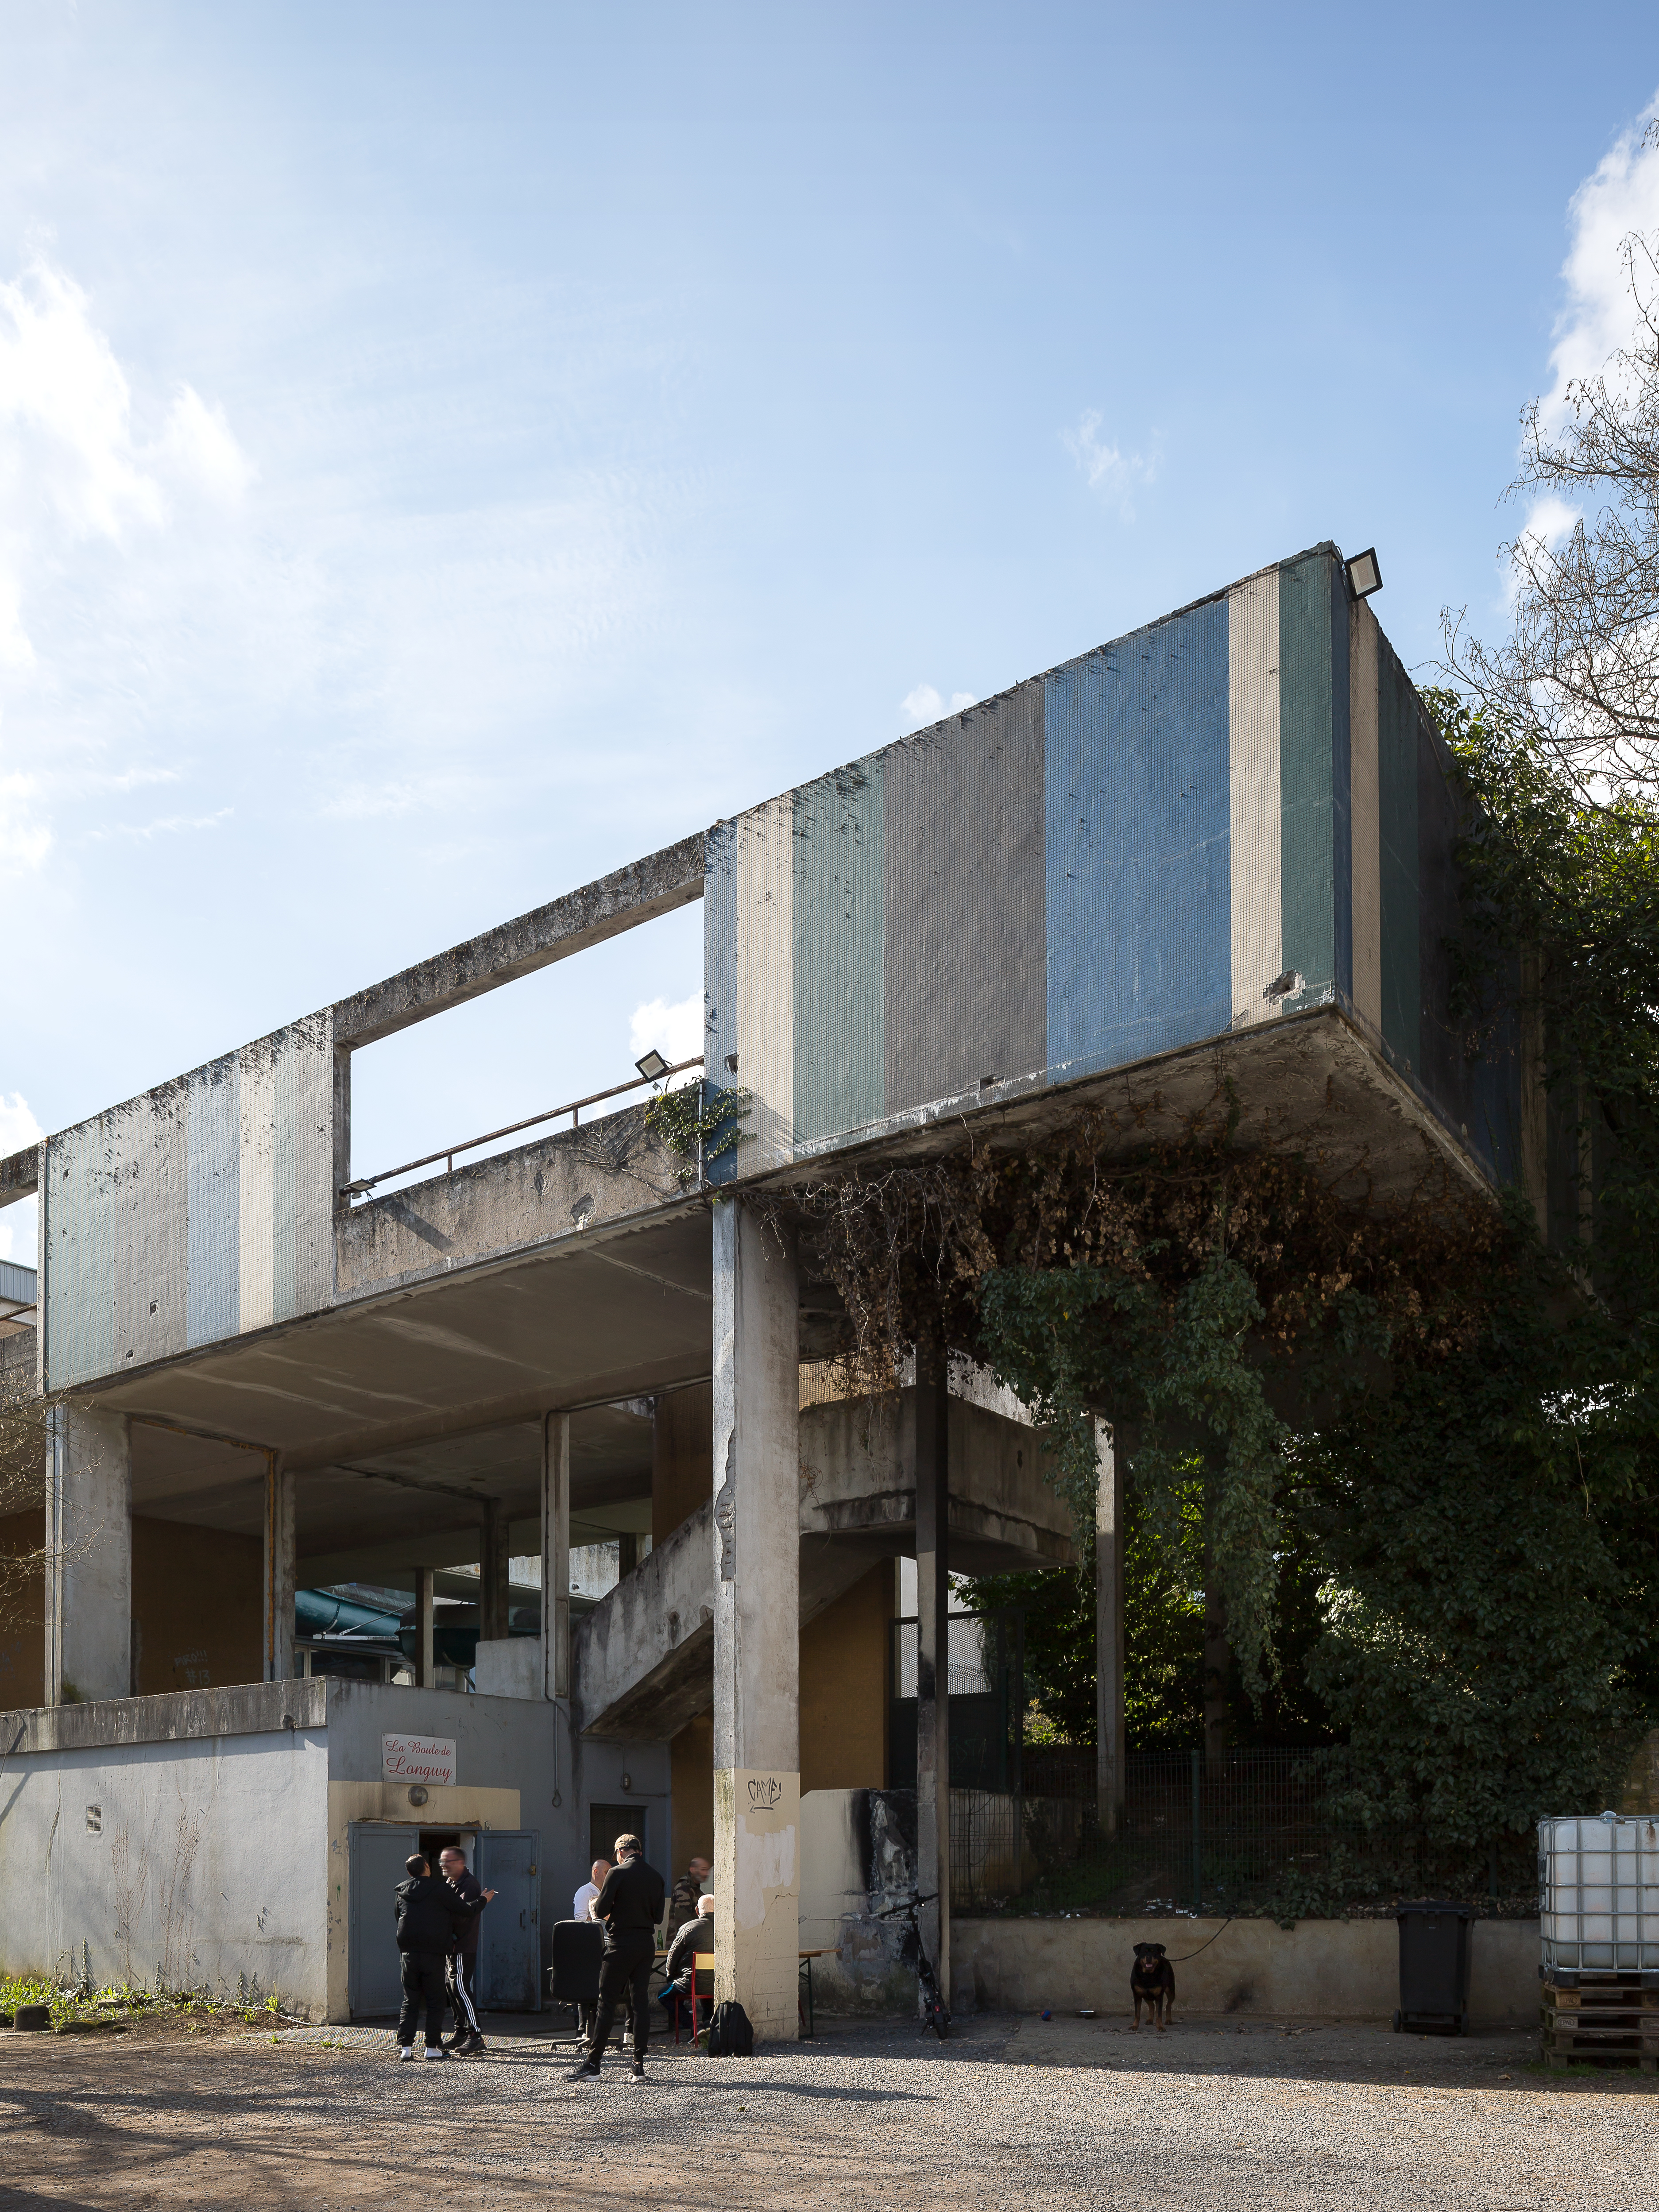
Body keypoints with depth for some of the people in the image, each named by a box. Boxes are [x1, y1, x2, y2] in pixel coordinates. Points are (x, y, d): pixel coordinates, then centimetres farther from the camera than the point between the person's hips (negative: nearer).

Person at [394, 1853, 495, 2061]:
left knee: (410, 2001, 9)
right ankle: (432, 2047, 1)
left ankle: (405, 2046, 2)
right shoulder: (440, 1889, -5)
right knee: (435, 2002, 4)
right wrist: (483, 1900, 13)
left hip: (408, 1953, 4)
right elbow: (466, 1912, -5)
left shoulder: (400, 1892, 9)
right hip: (434, 1954, -4)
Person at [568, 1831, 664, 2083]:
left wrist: (599, 1907, 12)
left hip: (621, 1944, -5)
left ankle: (592, 2064, -4)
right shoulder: (655, 1877, 7)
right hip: (647, 1944, 5)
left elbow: (601, 1911, -10)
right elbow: (658, 1915, 12)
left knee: (607, 2003, -3)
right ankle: (639, 2063, 5)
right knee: (640, 2003, 8)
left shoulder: (618, 1873, -9)